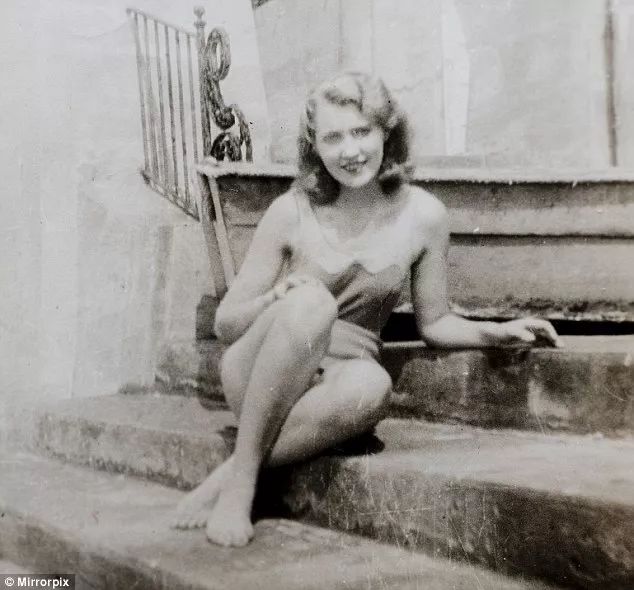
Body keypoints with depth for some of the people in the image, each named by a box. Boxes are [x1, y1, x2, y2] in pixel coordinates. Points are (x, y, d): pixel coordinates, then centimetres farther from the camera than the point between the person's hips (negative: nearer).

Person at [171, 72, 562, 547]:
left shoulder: (422, 215, -2)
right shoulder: (293, 211, -6)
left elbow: (434, 322, 9)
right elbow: (225, 323, -1)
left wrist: (494, 332, -9)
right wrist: (279, 300, -20)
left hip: (335, 383, 1)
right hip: (260, 380, -1)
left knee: (372, 384, -35)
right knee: (312, 298, -33)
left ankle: (231, 474, -19)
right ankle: (243, 473, -23)